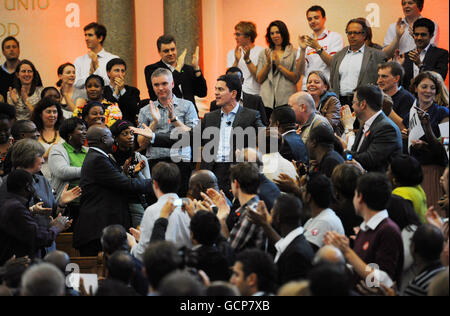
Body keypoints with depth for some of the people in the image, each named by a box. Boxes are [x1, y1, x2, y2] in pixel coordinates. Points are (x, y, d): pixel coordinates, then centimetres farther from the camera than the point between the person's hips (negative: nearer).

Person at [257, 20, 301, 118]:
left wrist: (279, 66, -9)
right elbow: (259, 80, 10)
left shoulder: (293, 53, 5)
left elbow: (296, 78, -1)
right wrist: (267, 64, -4)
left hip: (286, 100, -2)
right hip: (267, 100, 2)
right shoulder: (264, 53, 15)